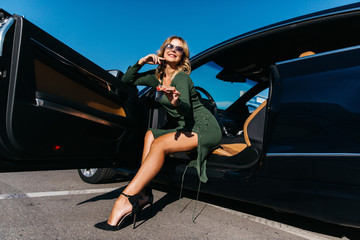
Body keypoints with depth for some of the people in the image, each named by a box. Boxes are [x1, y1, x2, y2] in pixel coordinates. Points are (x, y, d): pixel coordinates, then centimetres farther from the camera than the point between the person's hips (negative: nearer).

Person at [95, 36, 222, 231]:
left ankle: (125, 200, -28)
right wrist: (140, 62, 2)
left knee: (160, 144, -26)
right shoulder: (157, 76, 10)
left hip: (205, 127, -8)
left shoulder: (181, 77, -13)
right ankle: (143, 193, -16)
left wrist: (176, 102, -52)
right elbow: (126, 80, 15)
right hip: (187, 128, 8)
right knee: (150, 134, -10)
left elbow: (187, 108, -29)